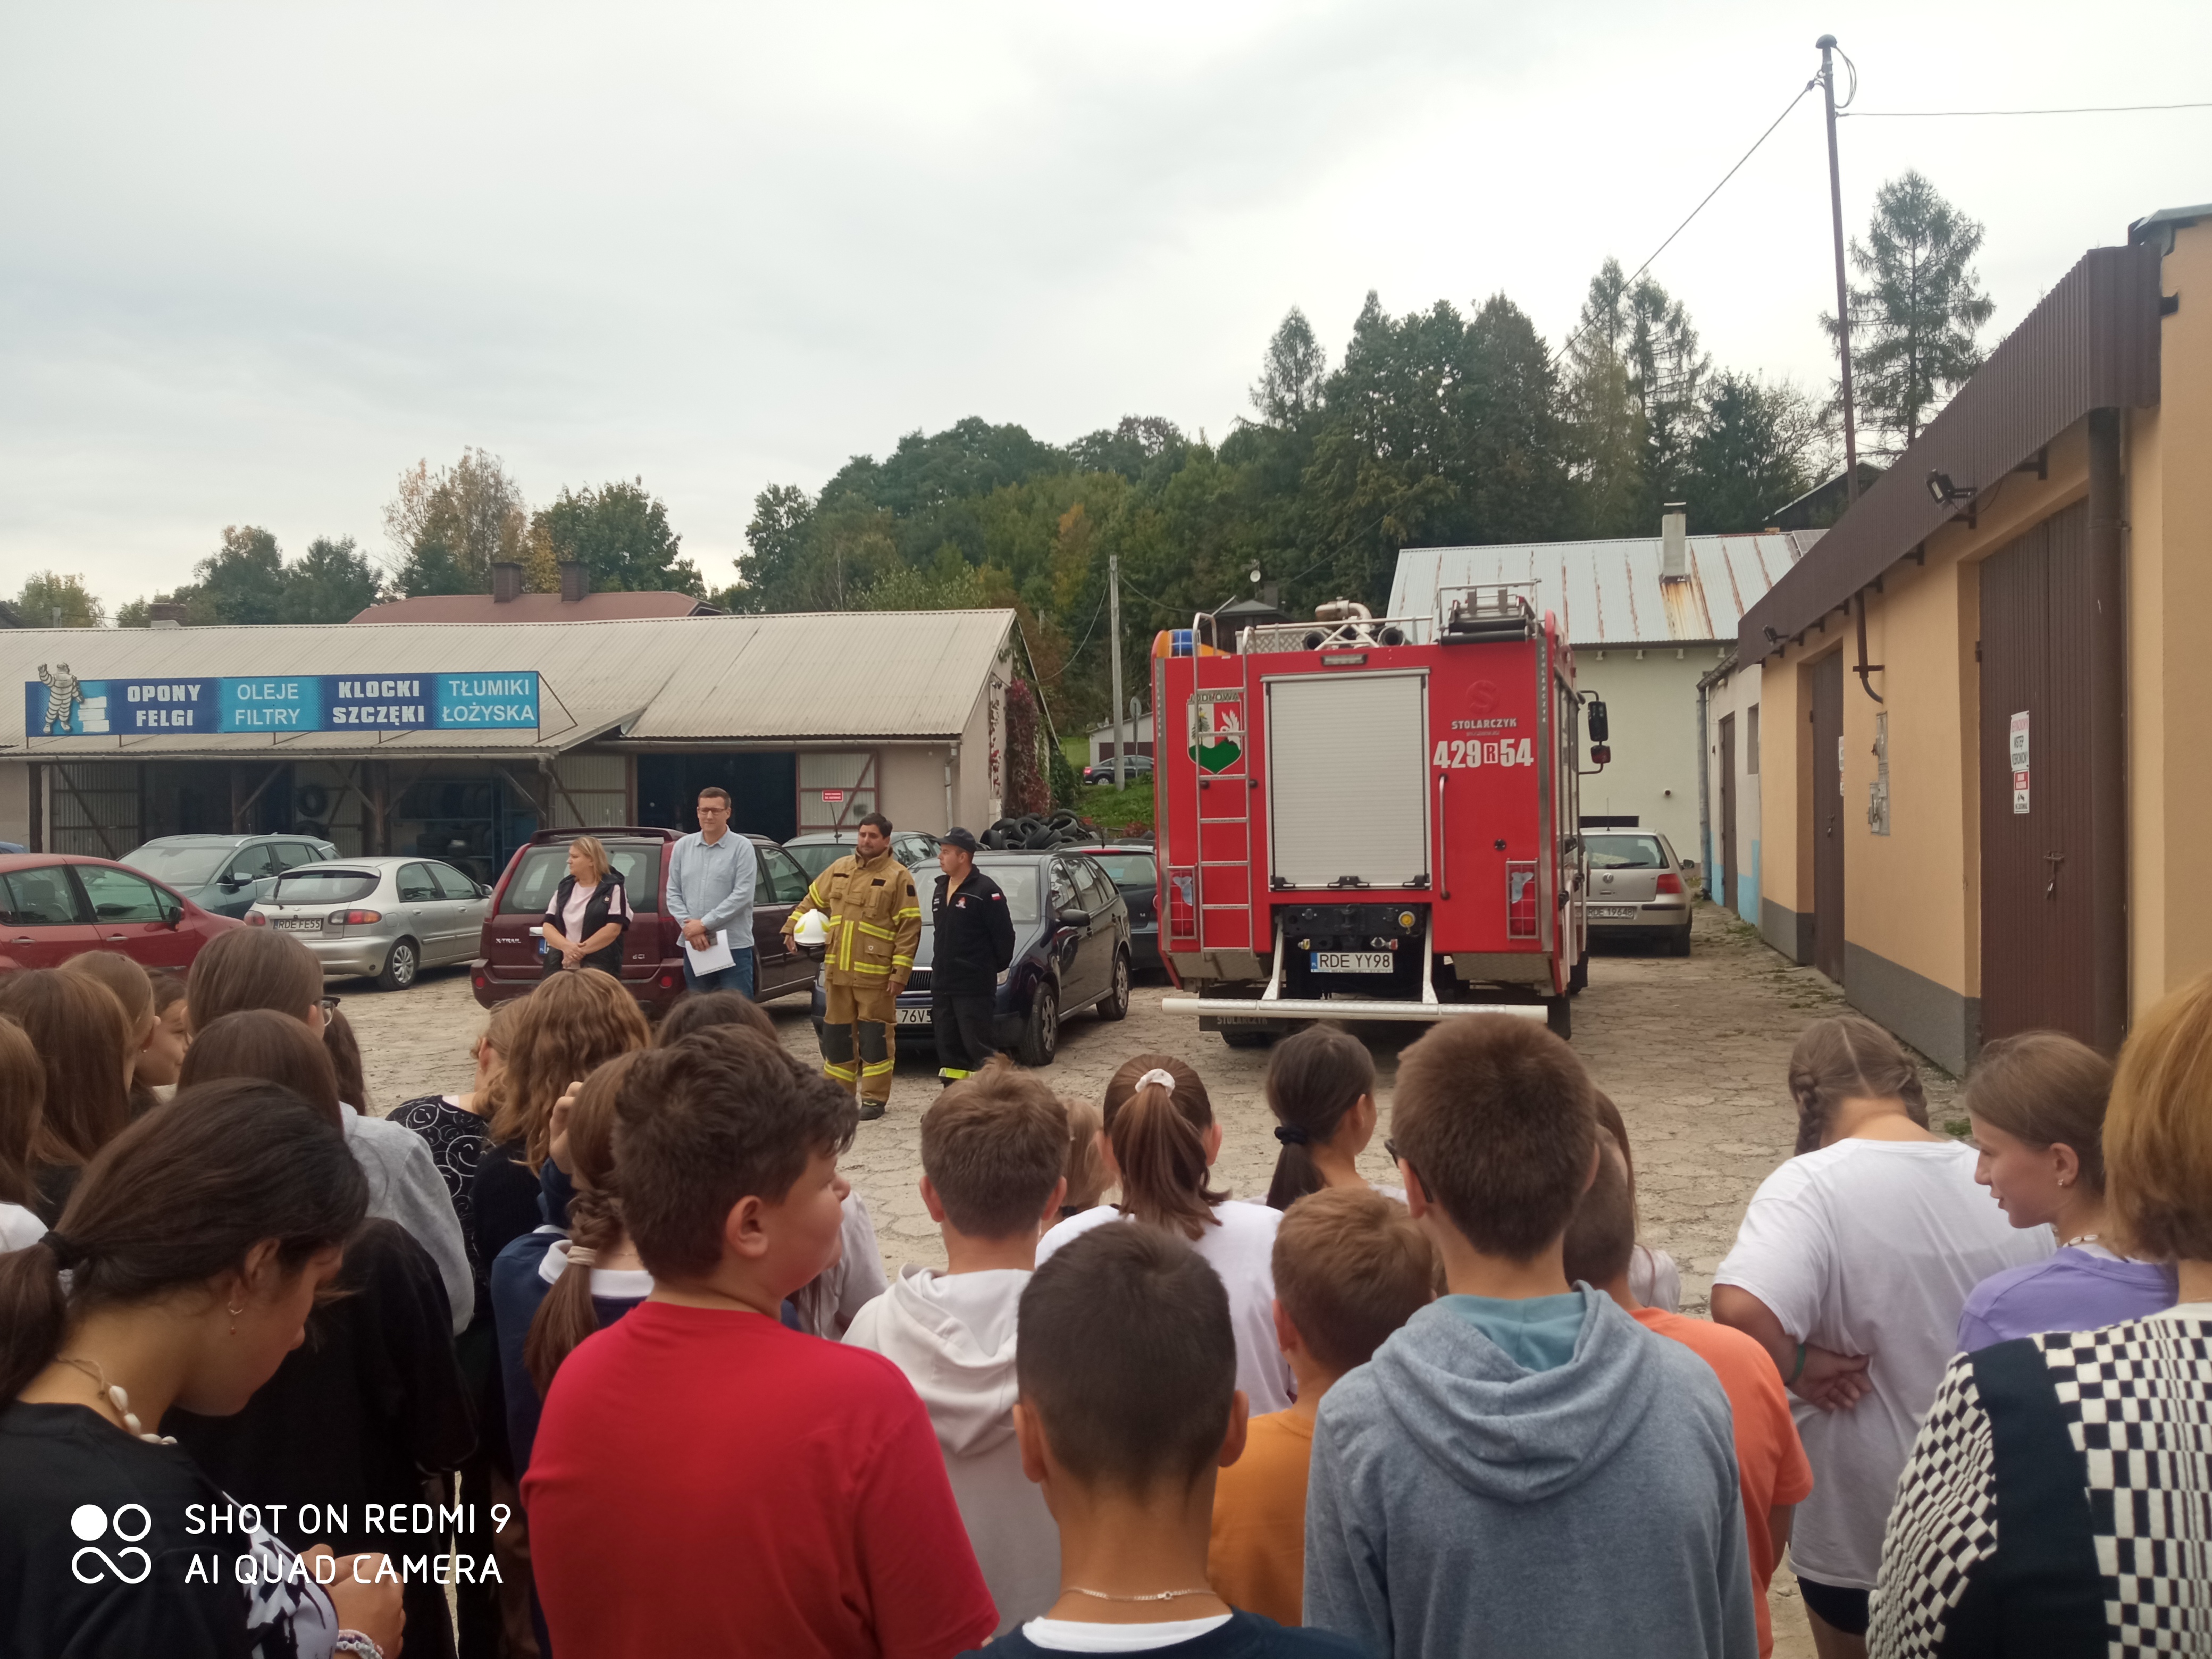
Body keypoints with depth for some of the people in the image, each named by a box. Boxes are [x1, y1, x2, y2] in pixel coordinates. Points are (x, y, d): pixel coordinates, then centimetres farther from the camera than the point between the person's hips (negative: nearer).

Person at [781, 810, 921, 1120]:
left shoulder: (898, 877, -7)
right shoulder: (839, 869, 11)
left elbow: (910, 928, -9)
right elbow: (811, 901, 22)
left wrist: (900, 972, -14)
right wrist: (792, 928, 8)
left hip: (875, 975, -6)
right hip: (838, 971, 6)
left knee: (875, 1036, 0)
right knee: (837, 1034, 12)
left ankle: (875, 1099, 8)